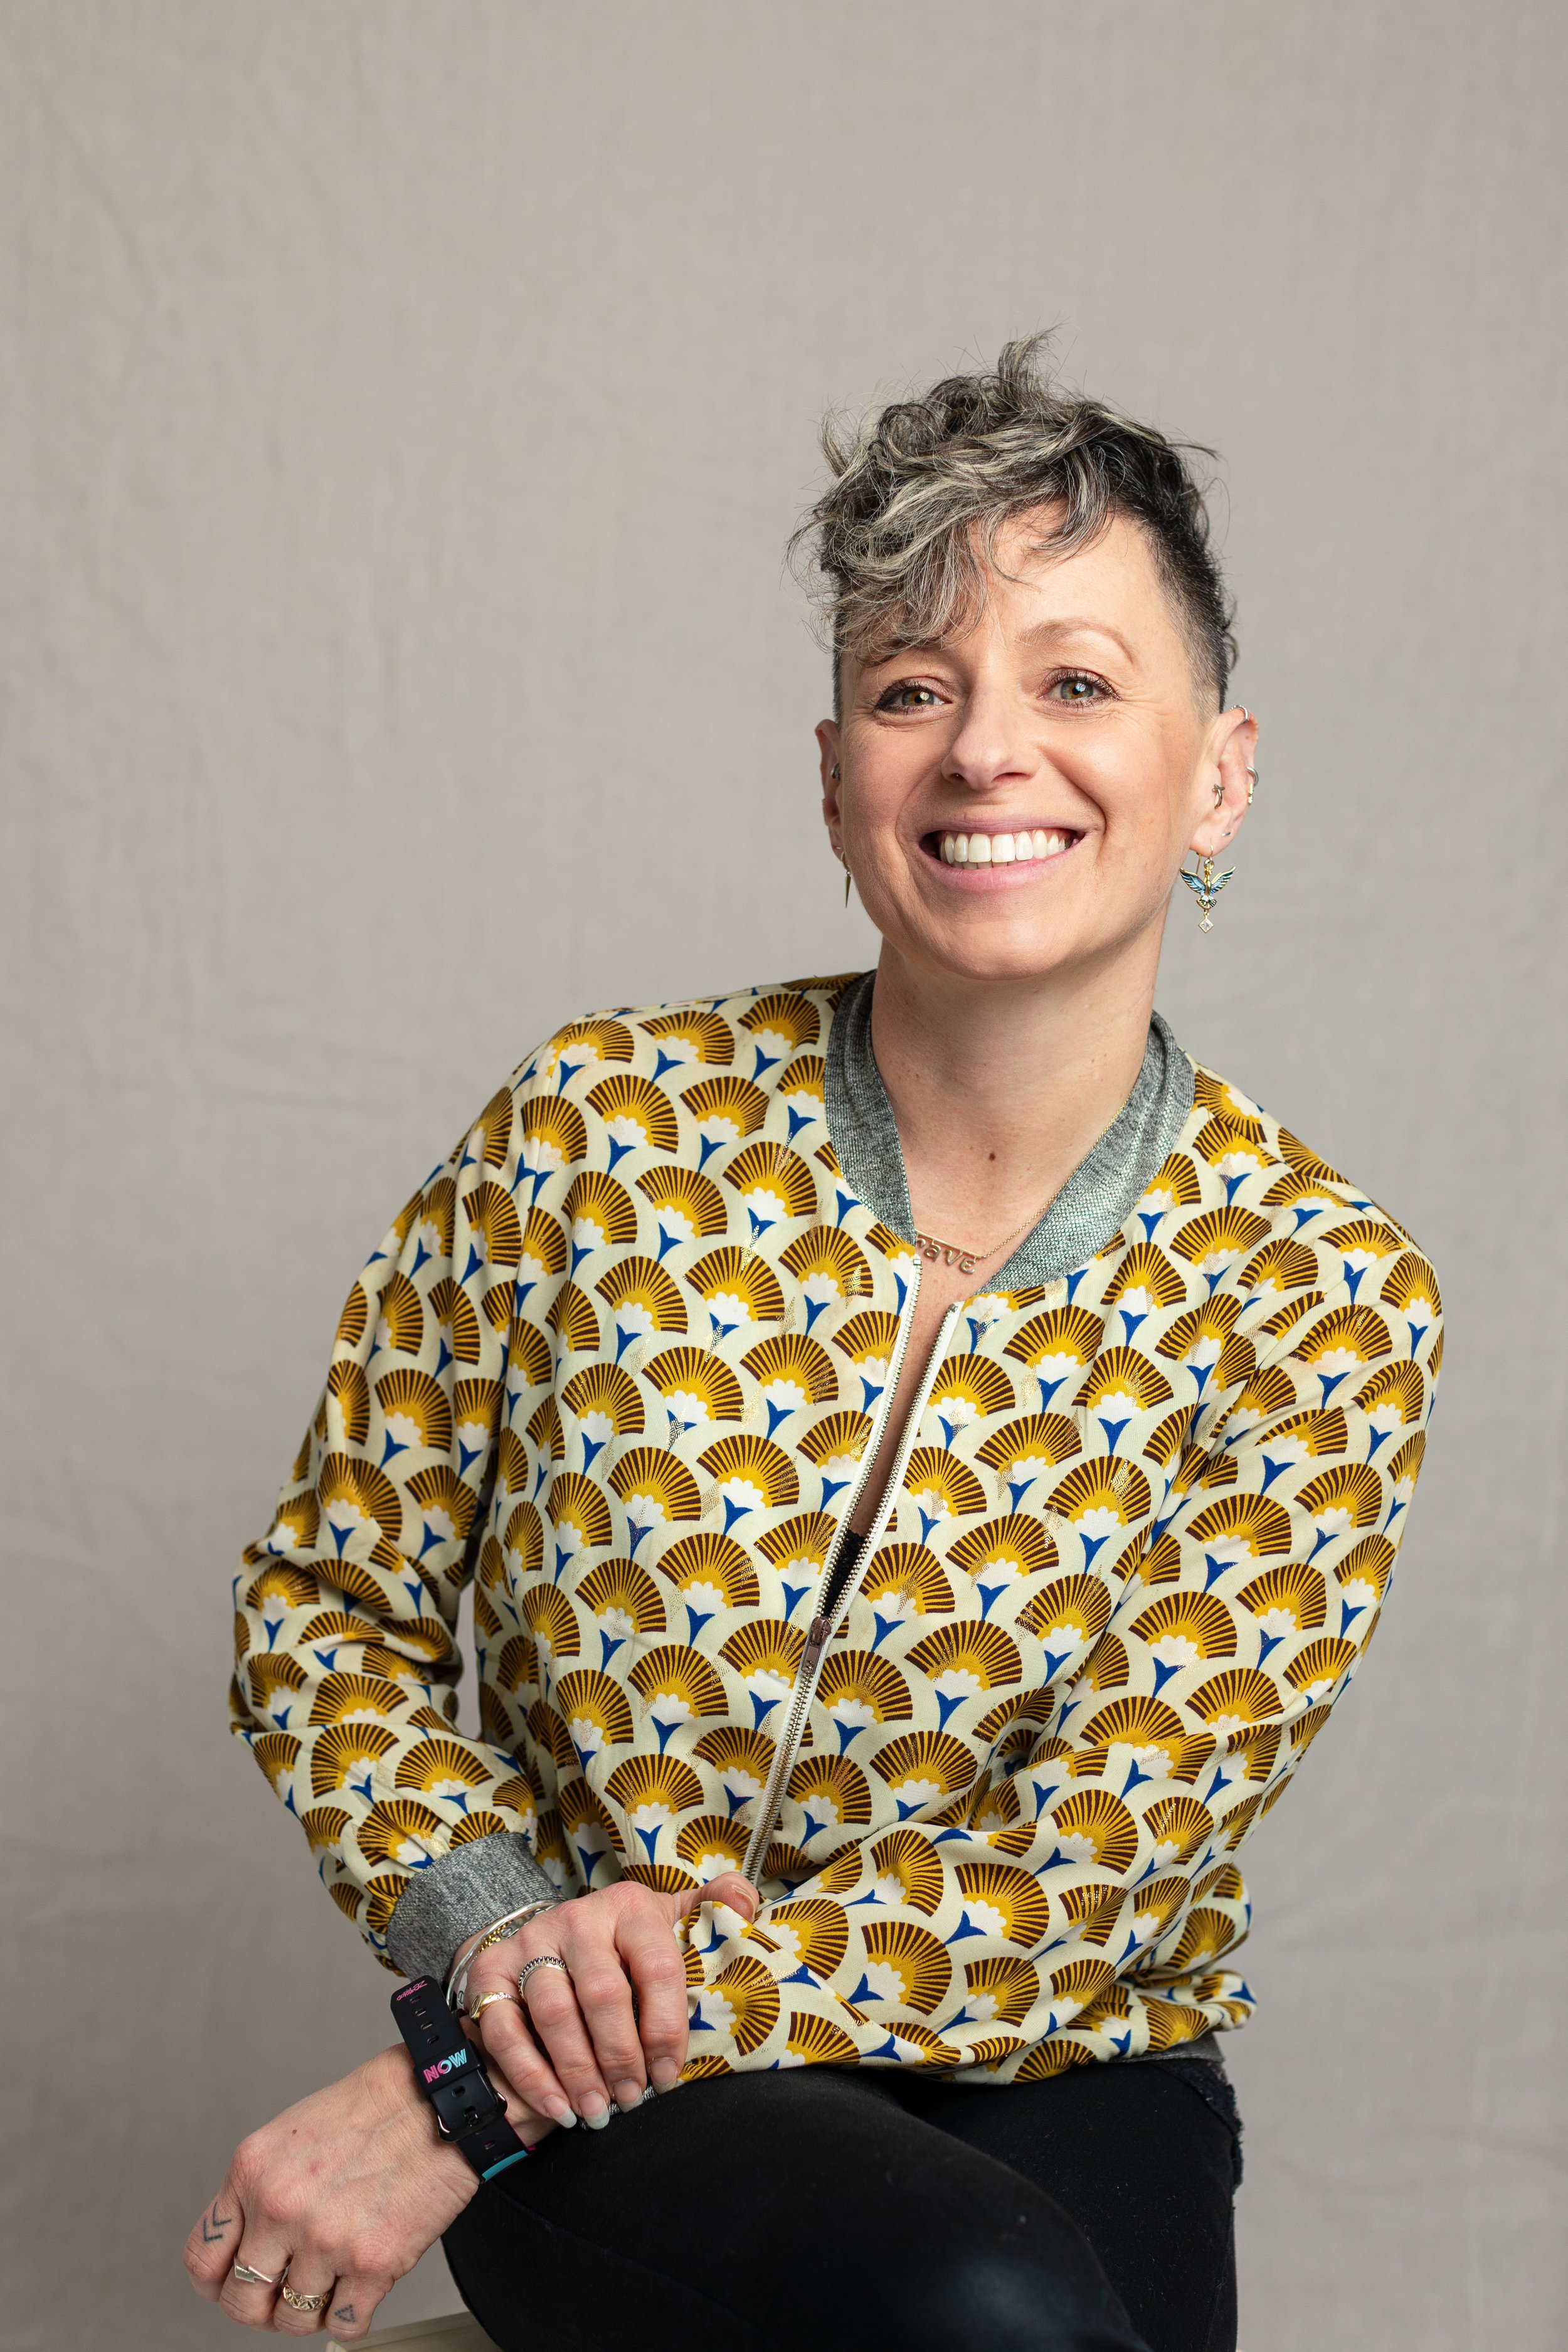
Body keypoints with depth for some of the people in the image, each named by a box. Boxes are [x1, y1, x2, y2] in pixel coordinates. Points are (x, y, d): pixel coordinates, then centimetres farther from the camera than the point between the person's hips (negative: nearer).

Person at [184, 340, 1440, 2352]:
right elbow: (324, 1599, 4)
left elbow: (1073, 1890, -14)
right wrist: (500, 1916, -16)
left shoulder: (1318, 1302, -9)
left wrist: (465, 2103, -18)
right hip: (615, 2111, -1)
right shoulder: (598, 1128, -7)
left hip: (1046, 2092, 2)